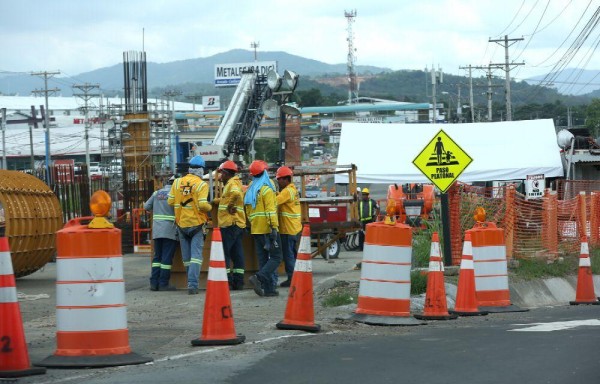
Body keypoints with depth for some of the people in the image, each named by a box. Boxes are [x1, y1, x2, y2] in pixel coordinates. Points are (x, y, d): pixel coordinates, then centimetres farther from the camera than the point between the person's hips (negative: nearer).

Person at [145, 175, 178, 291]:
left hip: (157, 230, 5)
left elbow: (146, 206, 15)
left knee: (157, 257, 11)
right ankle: (163, 284, -3)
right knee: (167, 258, -2)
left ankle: (154, 282, 7)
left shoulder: (157, 193, 11)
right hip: (170, 231, -5)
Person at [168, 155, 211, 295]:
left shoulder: (177, 182, 1)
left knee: (186, 256, 14)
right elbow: (202, 204, -19)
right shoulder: (201, 185, -11)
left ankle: (191, 282, 20)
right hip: (196, 224, -4)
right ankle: (193, 284, -15)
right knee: (196, 255, -4)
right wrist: (209, 207, 2)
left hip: (181, 223, 4)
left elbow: (170, 201, 1)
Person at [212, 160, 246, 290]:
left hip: (230, 223, -10)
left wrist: (230, 206, -21)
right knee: (237, 254, 8)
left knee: (224, 253, -8)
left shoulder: (232, 183, -9)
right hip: (237, 224, 10)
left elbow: (236, 193, -32)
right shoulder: (235, 183, 22)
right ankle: (238, 282, 8)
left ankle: (227, 281, -11)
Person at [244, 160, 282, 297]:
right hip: (267, 228, -8)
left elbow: (248, 211, 19)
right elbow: (270, 210, -18)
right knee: (276, 257, -4)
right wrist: (274, 228, -21)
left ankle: (269, 288, 6)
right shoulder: (266, 188, -10)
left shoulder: (250, 190, 14)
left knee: (263, 259, 8)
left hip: (255, 229, 8)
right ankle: (259, 278, -22)